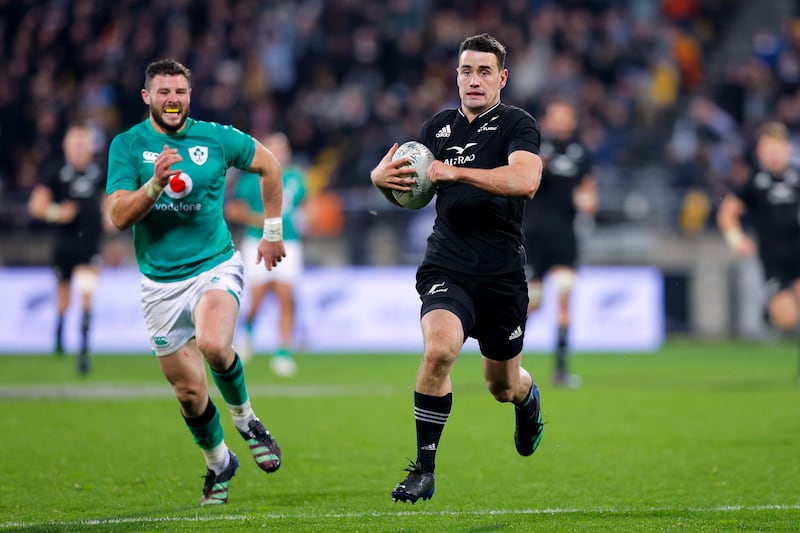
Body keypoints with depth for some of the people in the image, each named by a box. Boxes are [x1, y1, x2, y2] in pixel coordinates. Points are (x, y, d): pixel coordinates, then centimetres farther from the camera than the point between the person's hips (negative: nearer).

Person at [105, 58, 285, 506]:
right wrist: (155, 183, -27)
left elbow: (269, 164, 14)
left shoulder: (216, 138, -2)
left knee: (213, 344, -32)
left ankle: (246, 419, -3)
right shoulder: (128, 145, -3)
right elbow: (119, 216, -11)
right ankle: (219, 463, 31)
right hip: (160, 282, 2)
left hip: (215, 267, -2)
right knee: (189, 392, 4)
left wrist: (273, 232, 15)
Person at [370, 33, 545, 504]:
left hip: (503, 275, -2)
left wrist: (456, 172, -30)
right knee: (438, 348, -27)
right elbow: (409, 193, 17)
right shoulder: (438, 127, 9)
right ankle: (424, 469, -18)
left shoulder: (518, 125, -5)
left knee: (503, 386, 13)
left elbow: (525, 181, -24)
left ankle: (528, 396, 54)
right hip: (446, 267, 2)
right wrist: (383, 178, -7)